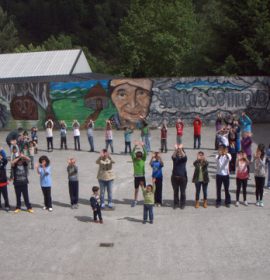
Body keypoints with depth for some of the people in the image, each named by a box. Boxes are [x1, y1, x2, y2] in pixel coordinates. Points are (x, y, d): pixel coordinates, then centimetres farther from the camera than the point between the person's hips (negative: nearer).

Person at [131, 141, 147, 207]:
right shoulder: (134, 160, -4)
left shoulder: (143, 159, -4)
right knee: (136, 189, 13)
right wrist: (135, 146, -32)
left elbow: (145, 153, -19)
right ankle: (135, 200, 26)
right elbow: (132, 154, -19)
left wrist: (143, 146, -32)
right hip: (136, 176, 1)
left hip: (142, 176, -1)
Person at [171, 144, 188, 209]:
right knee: (175, 191, 8)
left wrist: (181, 149, -39)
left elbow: (184, 156, -23)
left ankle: (182, 204, 16)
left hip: (183, 177, -1)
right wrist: (176, 149, -39)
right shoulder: (175, 158, 3)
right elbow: (173, 156, -20)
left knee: (182, 192, 5)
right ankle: (175, 203, 17)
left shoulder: (184, 158, 1)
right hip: (175, 177, 1)